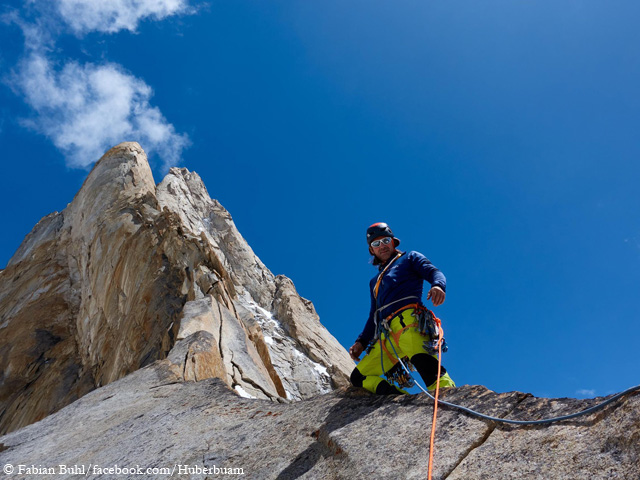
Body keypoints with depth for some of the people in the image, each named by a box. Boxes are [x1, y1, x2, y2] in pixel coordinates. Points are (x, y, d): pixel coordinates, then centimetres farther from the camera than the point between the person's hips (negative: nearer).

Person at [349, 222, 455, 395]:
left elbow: (433, 272, 3)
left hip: (406, 319, -7)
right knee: (358, 377, -1)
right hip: (387, 335, 7)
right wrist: (362, 342, 21)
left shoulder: (409, 258, 21)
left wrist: (438, 285, -21)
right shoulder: (375, 282, 36)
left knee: (423, 361, -34)